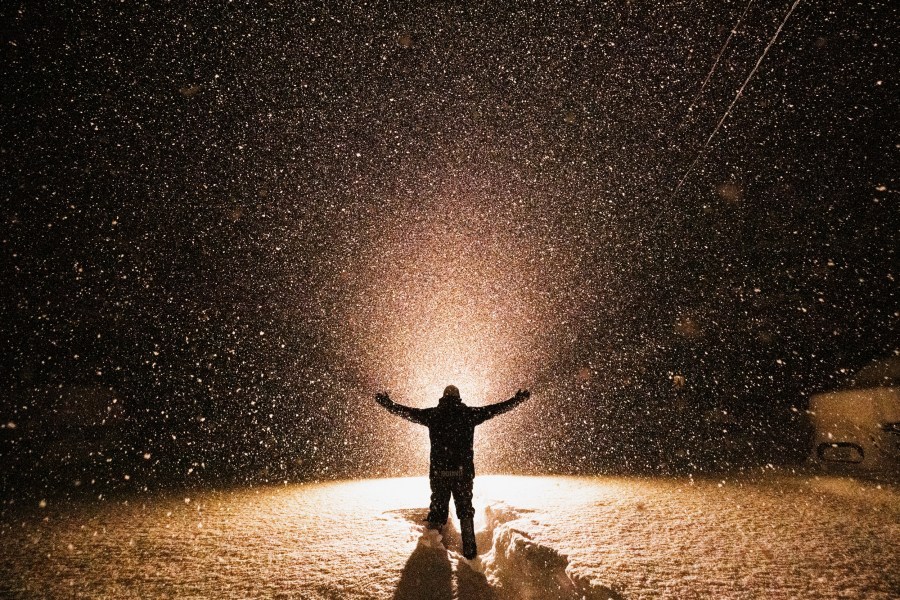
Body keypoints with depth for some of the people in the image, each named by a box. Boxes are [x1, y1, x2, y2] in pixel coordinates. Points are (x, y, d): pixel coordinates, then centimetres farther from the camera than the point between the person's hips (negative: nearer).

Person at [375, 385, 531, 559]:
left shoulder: (432, 414, 5)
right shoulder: (469, 413, 3)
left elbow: (406, 411, 14)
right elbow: (498, 408, 10)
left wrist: (386, 402, 29)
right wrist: (518, 399, 22)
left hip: (438, 472, 0)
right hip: (463, 471, 0)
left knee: (437, 510, 10)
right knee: (465, 510, 12)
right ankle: (469, 551, 9)